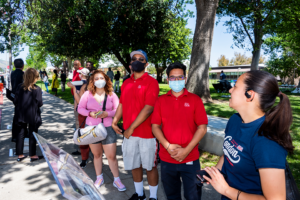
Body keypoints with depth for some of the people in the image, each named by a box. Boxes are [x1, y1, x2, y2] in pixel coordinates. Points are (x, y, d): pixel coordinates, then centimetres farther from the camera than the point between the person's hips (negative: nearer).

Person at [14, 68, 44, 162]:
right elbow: (40, 103, -13)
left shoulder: (20, 87, -4)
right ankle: (33, 155, 17)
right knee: (32, 135, 8)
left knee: (20, 134, 14)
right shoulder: (37, 89, -15)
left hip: (21, 115, 4)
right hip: (33, 115, -3)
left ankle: (20, 155, 22)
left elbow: (15, 101, -1)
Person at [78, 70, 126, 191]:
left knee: (111, 156, 0)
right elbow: (80, 108, 3)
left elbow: (117, 110, -3)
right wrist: (90, 113, -15)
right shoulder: (87, 94, 1)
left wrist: (107, 113, -19)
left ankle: (116, 180, 18)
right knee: (97, 155, 15)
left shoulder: (111, 95, -1)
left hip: (108, 128, -1)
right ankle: (99, 178, 34)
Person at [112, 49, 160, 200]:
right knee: (134, 165, 18)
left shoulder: (151, 82, -11)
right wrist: (115, 122, 3)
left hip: (147, 133, -6)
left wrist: (132, 128, -16)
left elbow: (148, 108, -18)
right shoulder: (126, 83, 8)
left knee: (150, 166, 9)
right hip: (129, 133, 6)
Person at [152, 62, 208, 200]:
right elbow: (155, 126, 0)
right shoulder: (161, 100, 3)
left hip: (190, 159, -1)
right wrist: (168, 146, -12)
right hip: (166, 159, 2)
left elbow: (202, 128, -6)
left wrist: (186, 150, -14)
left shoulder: (195, 100, -2)